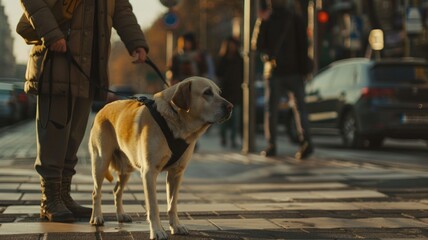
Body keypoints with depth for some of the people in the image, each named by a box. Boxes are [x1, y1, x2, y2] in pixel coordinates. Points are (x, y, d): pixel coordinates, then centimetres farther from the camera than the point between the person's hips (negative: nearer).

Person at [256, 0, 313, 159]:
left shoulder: (266, 22, -5)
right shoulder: (297, 19, 4)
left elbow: (259, 45, 1)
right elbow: (304, 46, 4)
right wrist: (304, 68, 7)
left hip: (275, 70, -2)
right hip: (295, 70, 2)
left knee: (271, 109, 7)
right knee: (300, 107, 5)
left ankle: (271, 146, 3)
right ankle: (306, 141, -12)